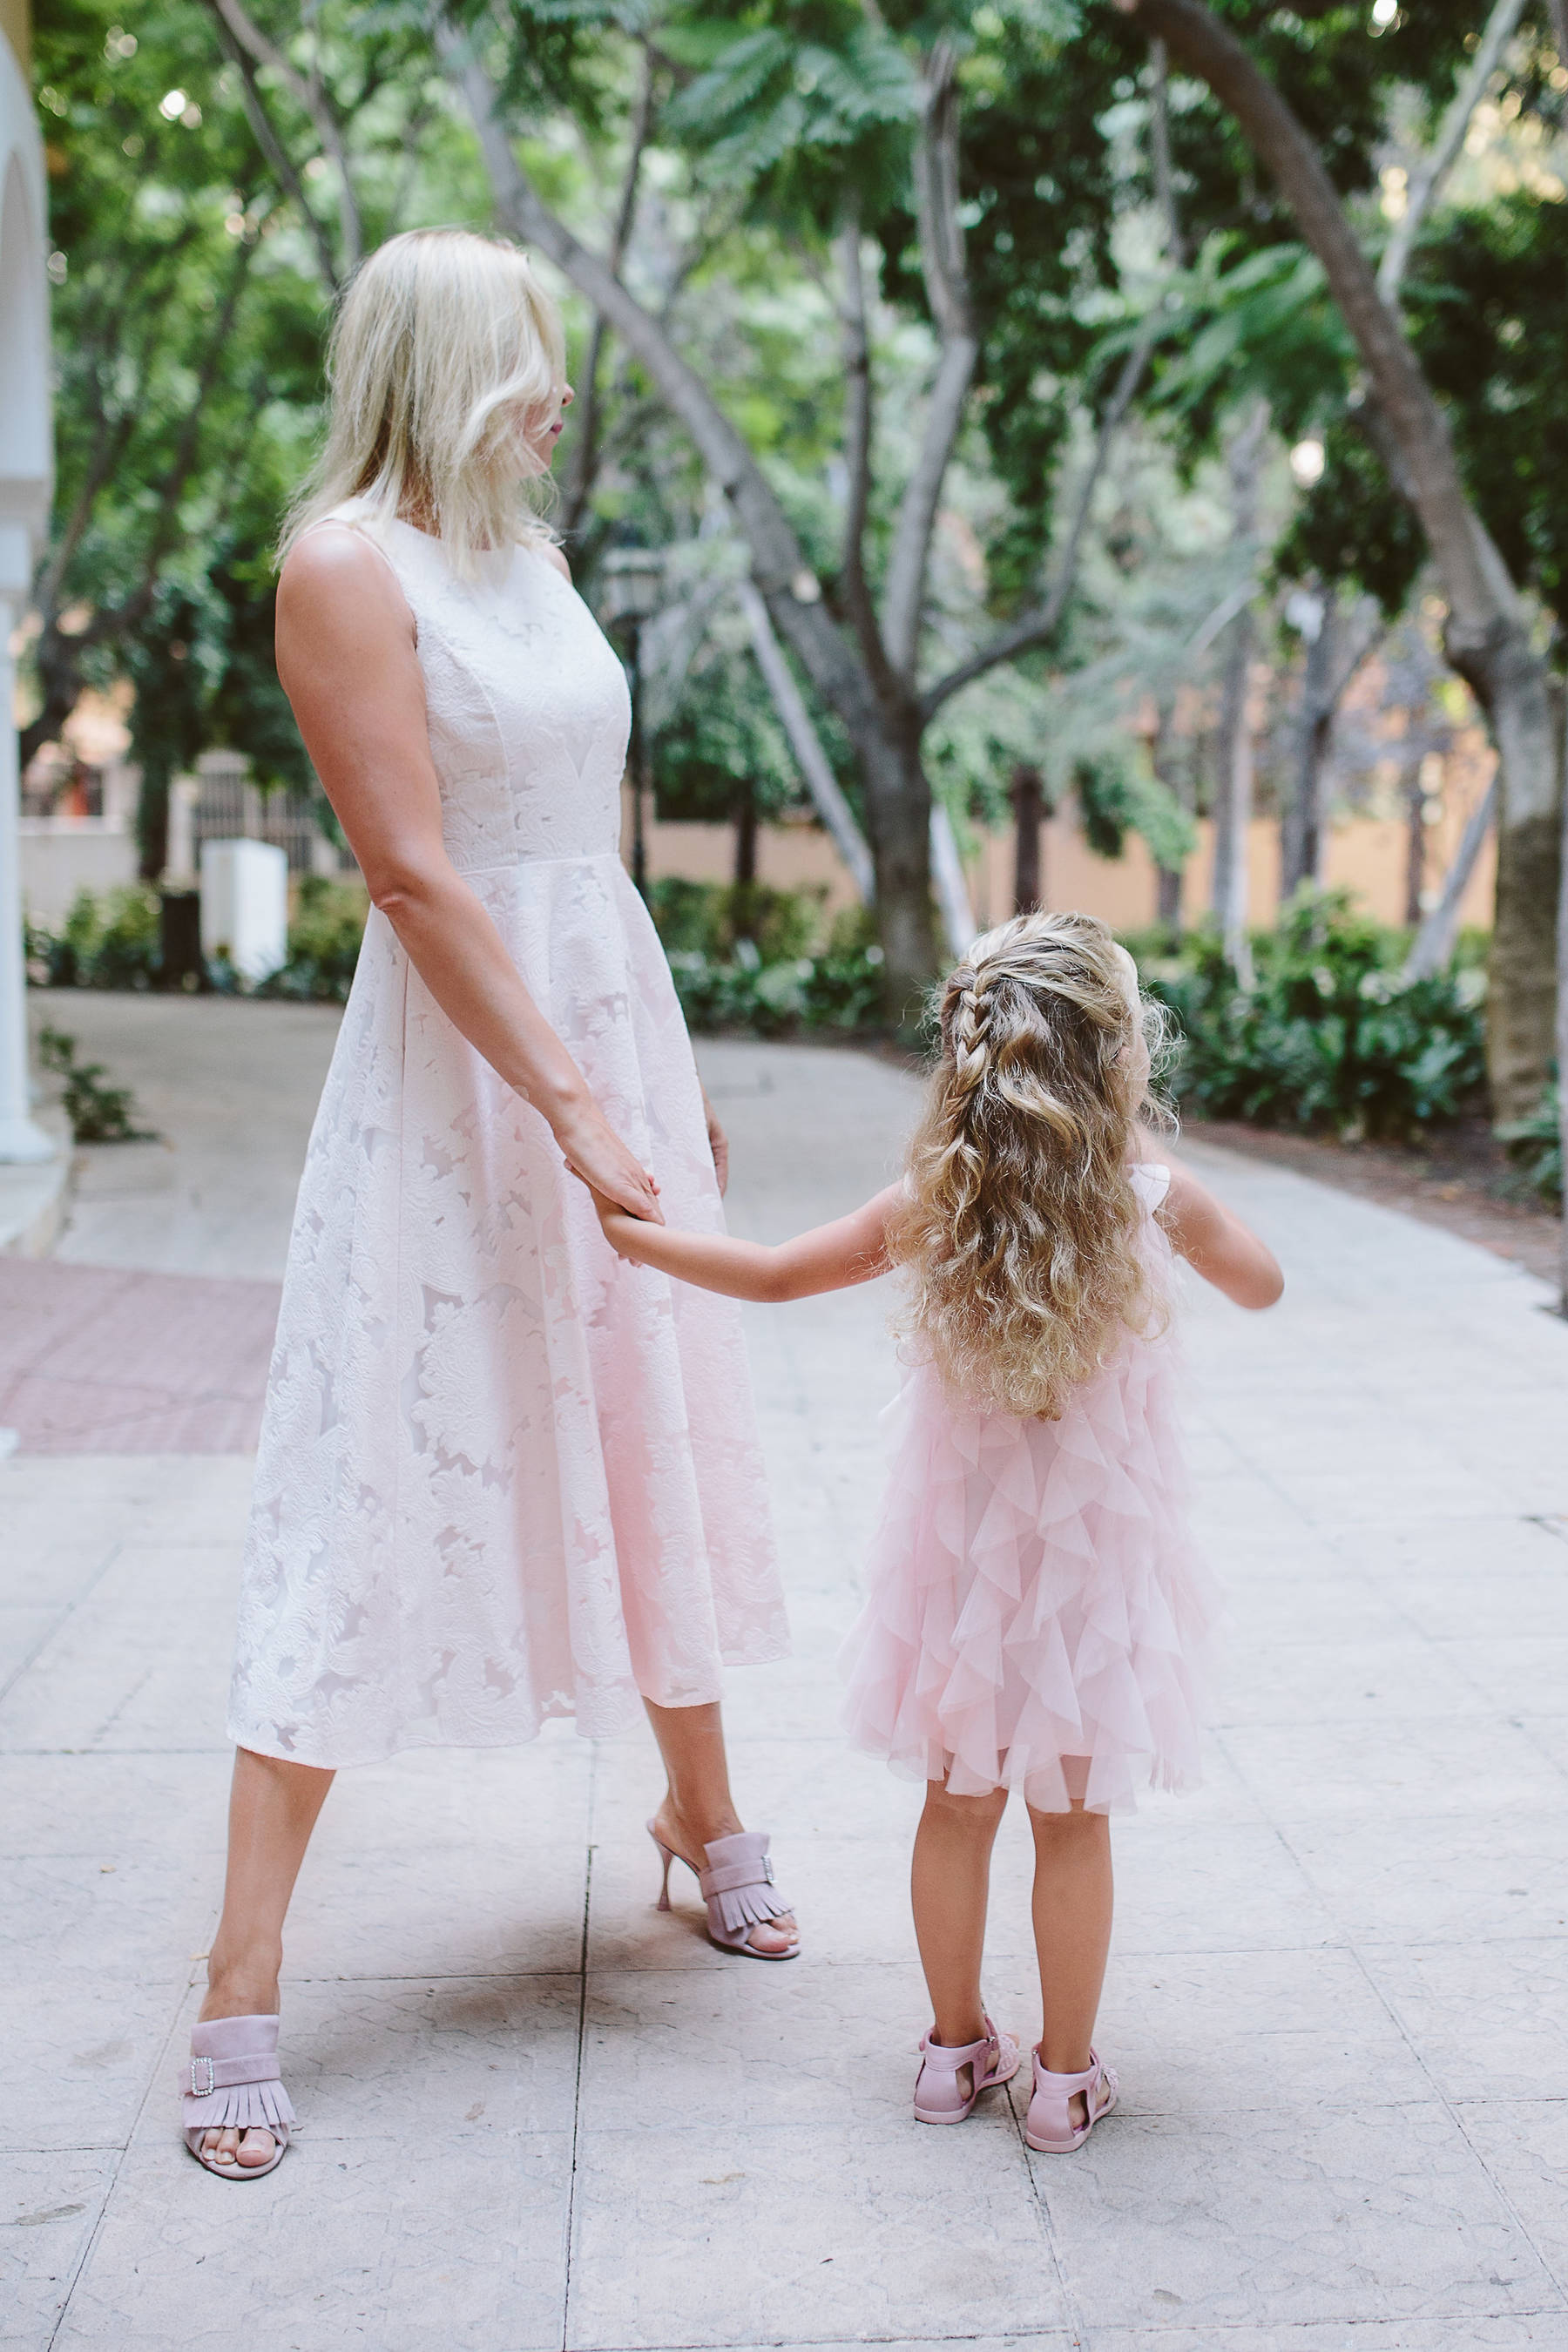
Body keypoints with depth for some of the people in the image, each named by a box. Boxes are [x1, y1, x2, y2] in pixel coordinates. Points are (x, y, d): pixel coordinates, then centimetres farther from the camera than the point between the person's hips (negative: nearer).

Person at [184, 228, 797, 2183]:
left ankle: (706, 1819, 36)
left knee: (648, 1435, 16)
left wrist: (668, 1078, 18)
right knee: (378, 1487, -6)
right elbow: (415, 874, -19)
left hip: (613, 1015, 8)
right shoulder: (346, 563, -12)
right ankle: (242, 1986, 1)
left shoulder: (524, 553, 12)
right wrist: (573, 1108, -22)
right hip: (458, 1063, -7)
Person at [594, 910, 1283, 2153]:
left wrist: (632, 1230, 15)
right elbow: (1263, 1283, 5)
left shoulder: (928, 1208, -11)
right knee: (1072, 1822, 11)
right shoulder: (1160, 1202, -16)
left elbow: (773, 1273, 2)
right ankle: (1065, 2077, 22)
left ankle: (957, 2049, 30)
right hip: (1094, 1556, -2)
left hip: (962, 1549, 2)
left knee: (958, 1808, 16)